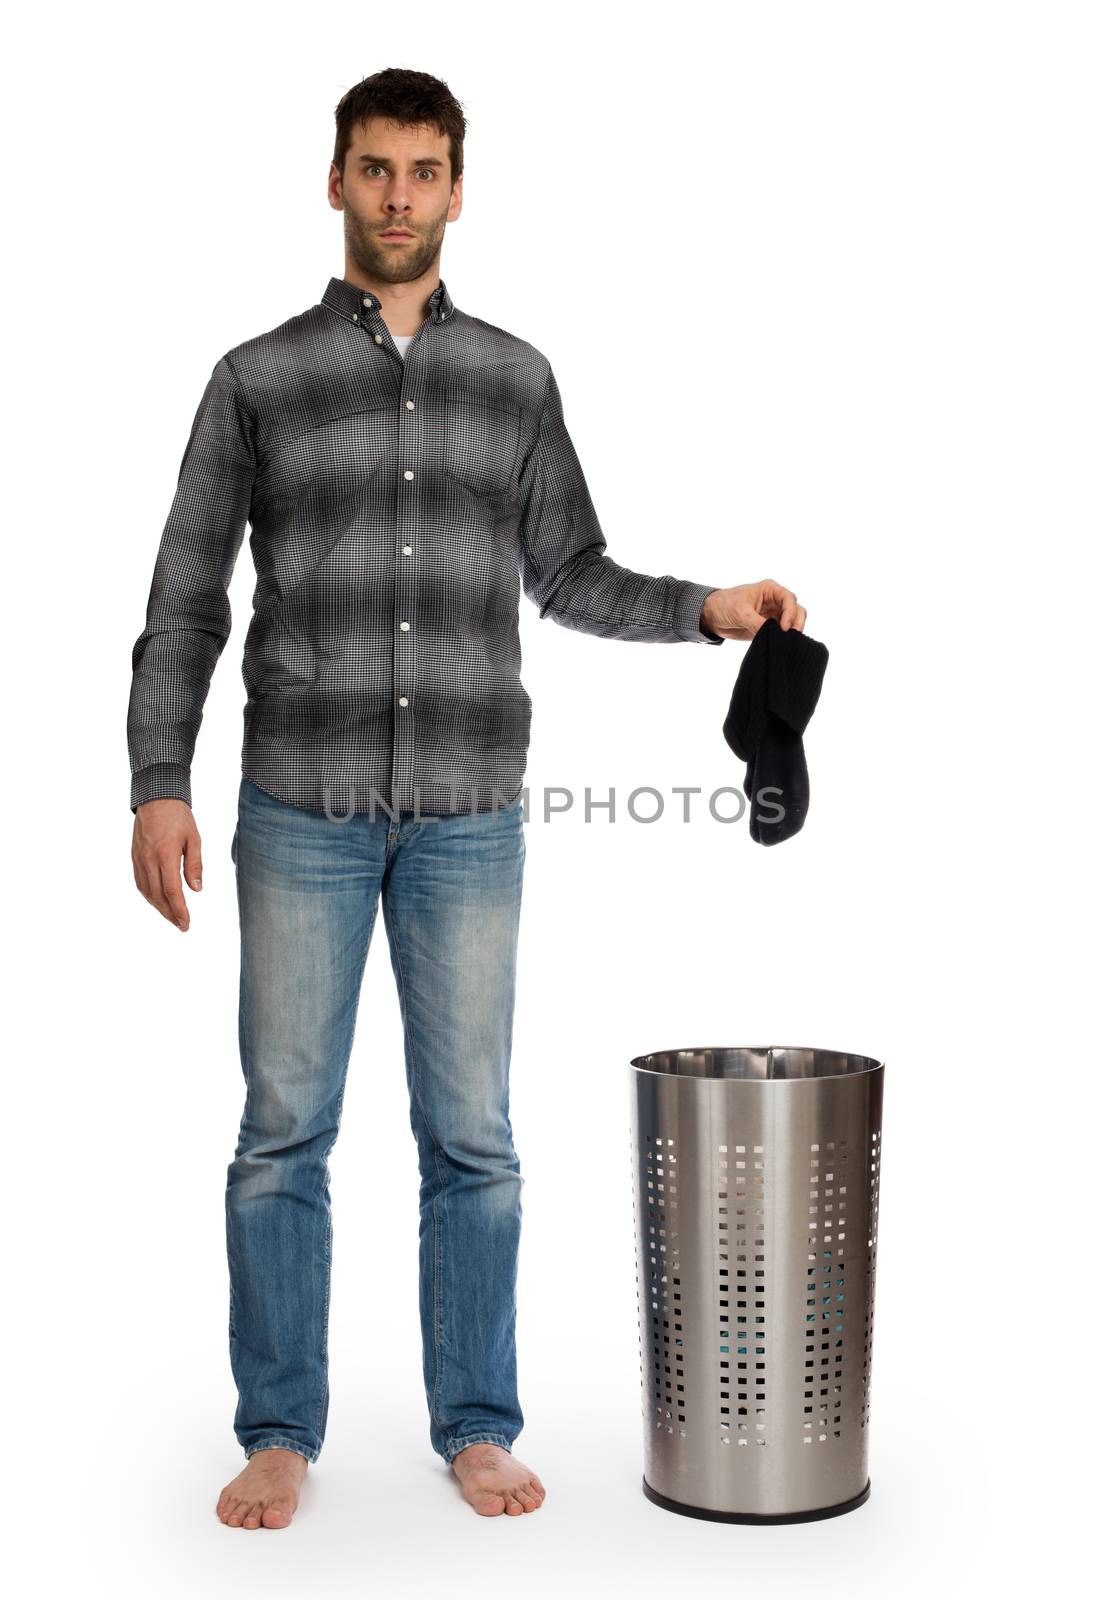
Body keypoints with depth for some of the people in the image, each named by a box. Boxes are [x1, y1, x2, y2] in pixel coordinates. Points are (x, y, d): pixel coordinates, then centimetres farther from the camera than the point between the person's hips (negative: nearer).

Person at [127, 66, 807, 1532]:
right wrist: (160, 782, -3)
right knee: (285, 1131, 4)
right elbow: (187, 599, 4)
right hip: (301, 808, -1)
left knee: (472, 1138, 5)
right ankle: (279, 1433, 18)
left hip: (469, 815, 1)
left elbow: (567, 574, 15)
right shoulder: (257, 378, 5)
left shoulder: (517, 379, 11)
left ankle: (478, 1427, 19)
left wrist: (705, 610, 0)